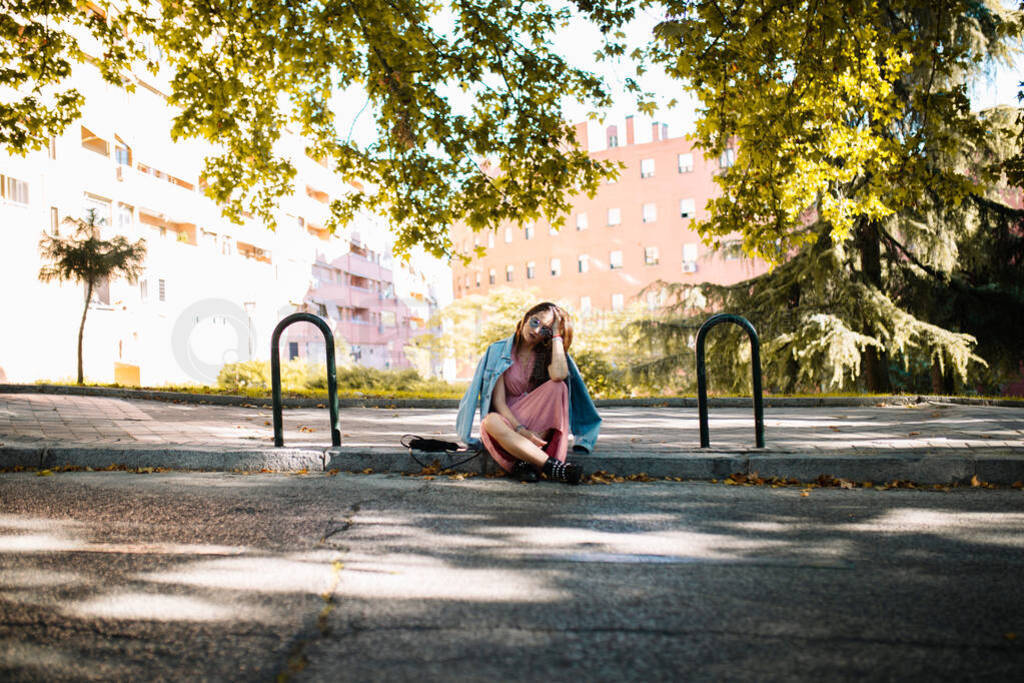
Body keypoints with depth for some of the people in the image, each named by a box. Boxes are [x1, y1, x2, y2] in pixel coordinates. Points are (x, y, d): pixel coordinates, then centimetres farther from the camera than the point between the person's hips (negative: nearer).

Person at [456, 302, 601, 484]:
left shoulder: (548, 353, 5)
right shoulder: (499, 351, 0)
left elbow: (559, 375, -22)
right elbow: (499, 401, -8)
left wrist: (556, 335, -12)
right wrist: (520, 430, -23)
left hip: (540, 423, 2)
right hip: (508, 421, -2)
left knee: (558, 386, -25)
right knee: (491, 422, -37)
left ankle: (528, 461, -32)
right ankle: (554, 467, -43)